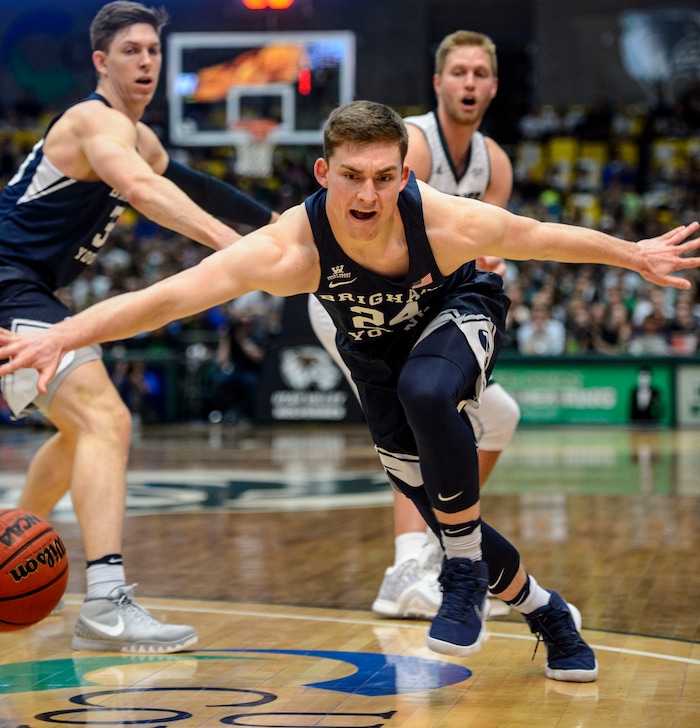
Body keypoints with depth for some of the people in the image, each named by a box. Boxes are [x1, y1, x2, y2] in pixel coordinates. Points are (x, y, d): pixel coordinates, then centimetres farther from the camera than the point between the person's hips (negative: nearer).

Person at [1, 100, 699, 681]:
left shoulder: (448, 222, -37)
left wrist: (635, 254, -3)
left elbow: (544, 237, -16)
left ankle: (467, 575, -17)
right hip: (374, 348, 2)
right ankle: (545, 612, 33)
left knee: (427, 391, -37)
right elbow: (170, 294, -46)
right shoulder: (290, 248, -39)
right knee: (436, 504, 6)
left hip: (458, 314, -2)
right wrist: (58, 336, -57)